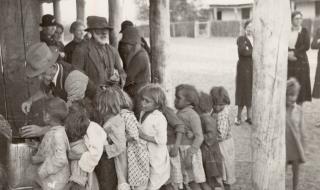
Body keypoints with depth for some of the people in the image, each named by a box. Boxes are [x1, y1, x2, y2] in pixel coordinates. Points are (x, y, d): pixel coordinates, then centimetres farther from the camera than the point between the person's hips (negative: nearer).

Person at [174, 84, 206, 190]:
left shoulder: (192, 115, -14)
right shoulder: (179, 113, 9)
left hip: (189, 150, -7)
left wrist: (190, 155, -20)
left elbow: (199, 137, -18)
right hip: (180, 151, 7)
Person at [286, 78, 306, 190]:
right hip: (283, 145, -2)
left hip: (296, 145, 2)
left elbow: (301, 130, 0)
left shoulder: (299, 110, -8)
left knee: (296, 171, 16)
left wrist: (302, 148, 2)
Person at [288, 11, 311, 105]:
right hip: (289, 61, 1)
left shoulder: (304, 31, 4)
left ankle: (300, 102, 6)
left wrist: (294, 53, -12)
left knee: (300, 83, -3)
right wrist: (288, 54, -12)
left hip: (301, 61, -1)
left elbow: (306, 46, -6)